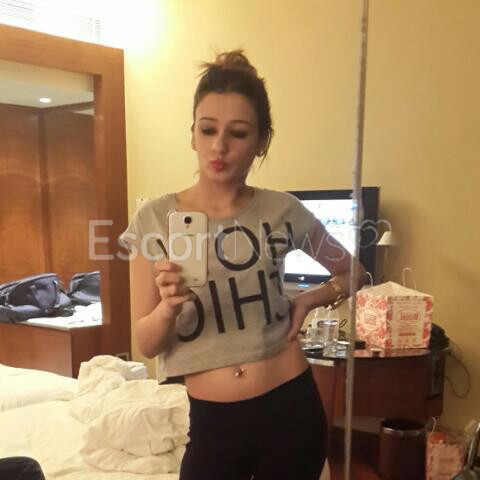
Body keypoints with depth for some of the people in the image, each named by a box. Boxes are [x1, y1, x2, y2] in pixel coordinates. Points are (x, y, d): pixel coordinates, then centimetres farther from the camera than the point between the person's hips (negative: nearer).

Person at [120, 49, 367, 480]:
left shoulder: (284, 210, -5)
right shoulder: (154, 219, -7)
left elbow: (351, 273, 12)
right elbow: (146, 344, -5)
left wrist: (308, 301, -5)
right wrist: (167, 307, -24)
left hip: (291, 410, 1)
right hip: (213, 421, 0)